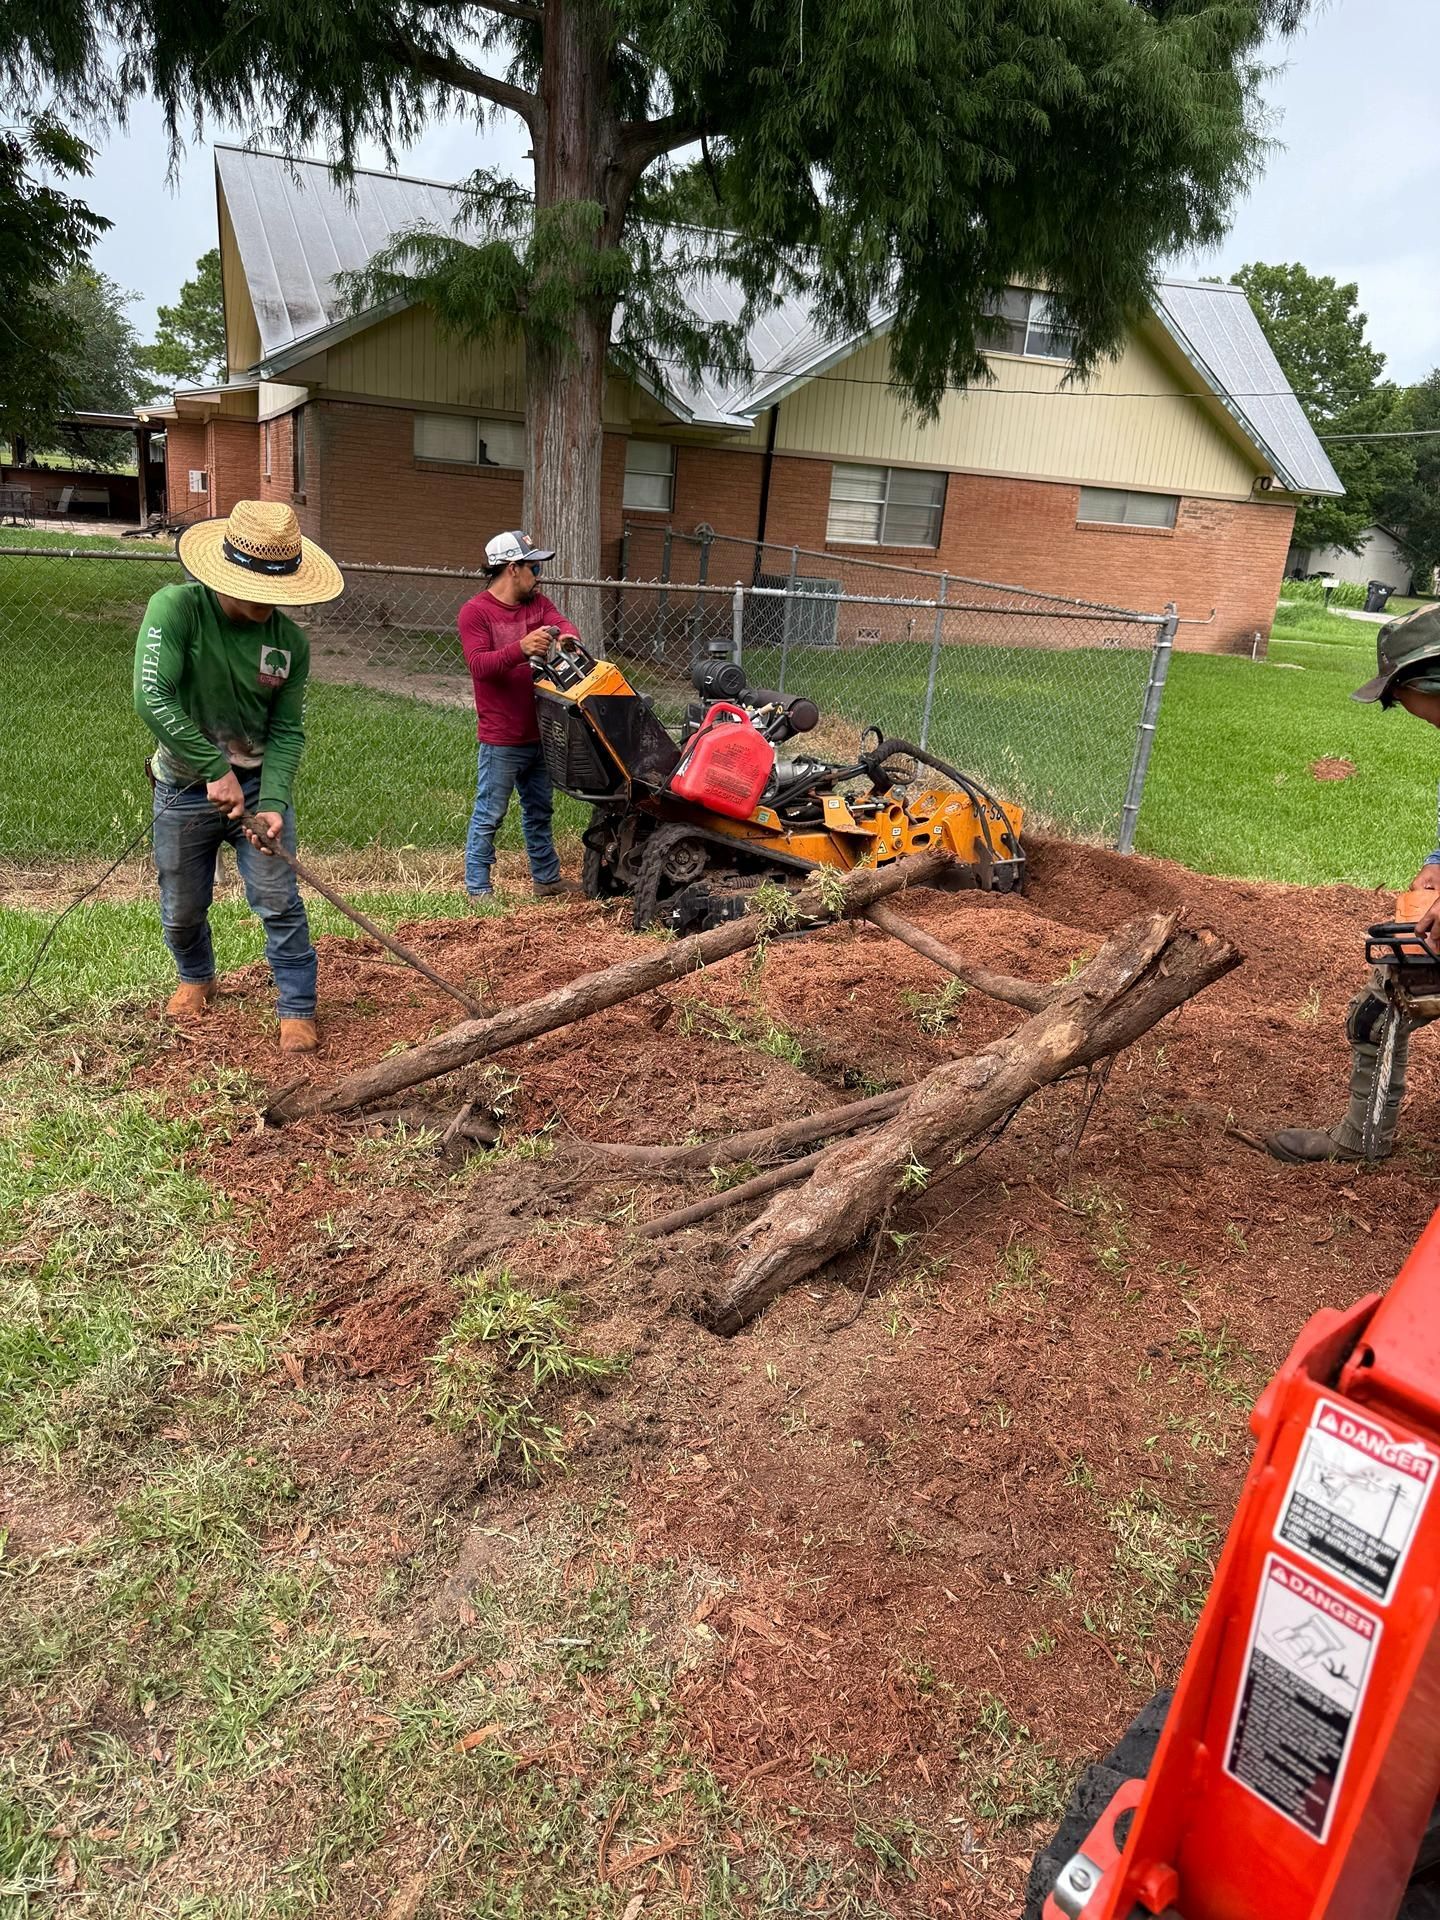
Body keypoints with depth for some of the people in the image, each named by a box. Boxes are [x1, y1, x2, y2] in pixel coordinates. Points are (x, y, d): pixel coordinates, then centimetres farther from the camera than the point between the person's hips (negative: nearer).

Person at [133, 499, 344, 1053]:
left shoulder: (291, 642, -12)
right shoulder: (175, 608, -21)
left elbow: (286, 732, -9)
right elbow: (152, 699, -29)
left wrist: (272, 803, -23)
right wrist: (216, 769, -29)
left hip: (257, 783, 1)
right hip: (184, 790, -1)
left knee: (278, 901, -4)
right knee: (182, 910, 15)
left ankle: (298, 1008, 11)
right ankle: (196, 978, 45)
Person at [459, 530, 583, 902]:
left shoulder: (536, 603, 11)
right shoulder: (475, 612, -10)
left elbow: (561, 622, -5)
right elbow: (478, 664, -21)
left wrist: (566, 635, -30)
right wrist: (521, 648, -36)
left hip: (538, 732, 8)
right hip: (501, 739, -7)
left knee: (540, 811, 18)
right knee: (489, 815, -2)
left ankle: (547, 879, 30)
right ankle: (478, 888, 6)